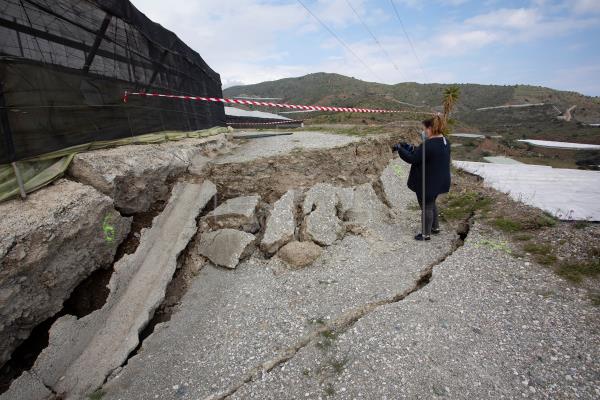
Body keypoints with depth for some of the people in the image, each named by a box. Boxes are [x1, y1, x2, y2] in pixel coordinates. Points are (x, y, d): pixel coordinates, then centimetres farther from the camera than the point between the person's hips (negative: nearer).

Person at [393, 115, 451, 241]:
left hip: (427, 183, -9)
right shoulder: (445, 142, 4)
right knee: (431, 204, 27)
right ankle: (435, 227, 42)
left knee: (426, 207, 6)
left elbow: (412, 159, -24)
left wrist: (400, 148, -12)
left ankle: (426, 234, 21)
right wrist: (412, 148, 8)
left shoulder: (429, 145, -28)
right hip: (439, 181, 9)